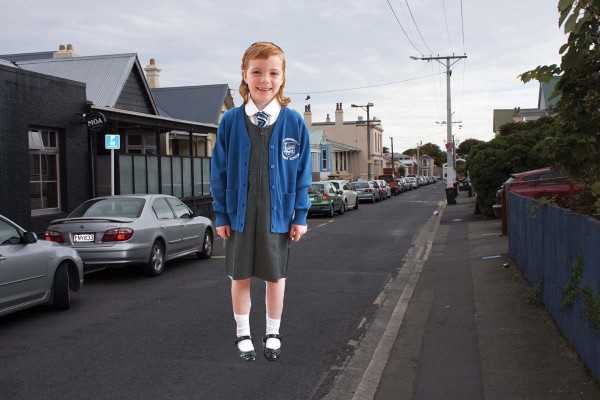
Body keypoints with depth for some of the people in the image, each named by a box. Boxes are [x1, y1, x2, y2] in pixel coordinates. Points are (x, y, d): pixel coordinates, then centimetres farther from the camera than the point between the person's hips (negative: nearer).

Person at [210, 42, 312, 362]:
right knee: (240, 276, 11)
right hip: (239, 214, 0)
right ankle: (243, 335, 29)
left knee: (275, 276, 12)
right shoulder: (230, 121, -5)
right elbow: (219, 171, 1)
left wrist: (300, 216, -1)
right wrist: (221, 214, -1)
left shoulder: (293, 122, -5)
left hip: (278, 214, 0)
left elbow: (302, 173, 0)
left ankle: (273, 335, 29)